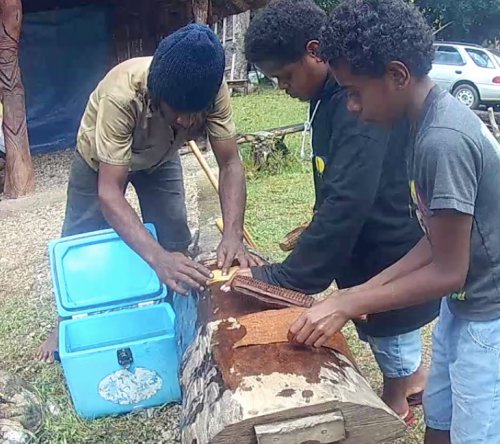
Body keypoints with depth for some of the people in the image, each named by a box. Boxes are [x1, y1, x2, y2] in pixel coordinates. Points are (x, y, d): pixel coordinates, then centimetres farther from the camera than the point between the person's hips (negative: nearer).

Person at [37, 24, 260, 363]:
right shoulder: (121, 94, -44)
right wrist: (157, 256, -58)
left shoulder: (212, 91, -34)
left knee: (176, 245, -3)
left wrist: (233, 234, -46)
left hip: (160, 158, 3)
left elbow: (230, 163, -30)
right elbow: (109, 192, -45)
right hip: (102, 159, -2)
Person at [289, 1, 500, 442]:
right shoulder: (433, 120, 1)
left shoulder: (443, 140, -28)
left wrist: (347, 306, -16)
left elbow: (447, 272, -23)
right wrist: (364, 290, 3)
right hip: (464, 306, 8)